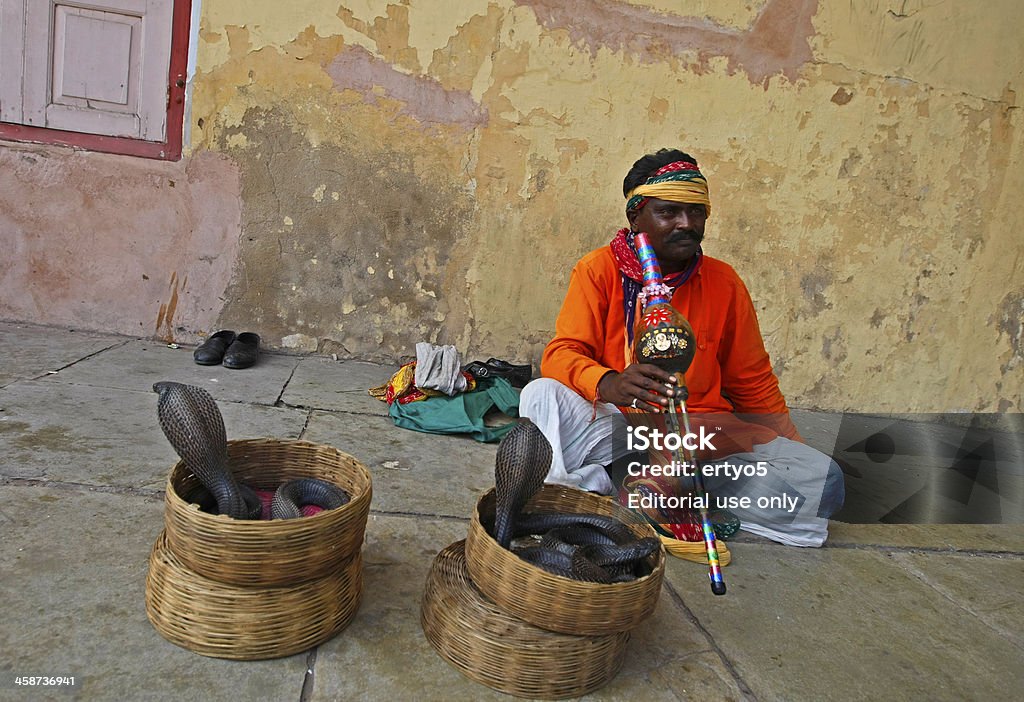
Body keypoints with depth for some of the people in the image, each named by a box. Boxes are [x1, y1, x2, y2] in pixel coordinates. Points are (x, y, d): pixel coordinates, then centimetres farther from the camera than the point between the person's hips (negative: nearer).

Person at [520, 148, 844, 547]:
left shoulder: (723, 282, 6)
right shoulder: (600, 269, -2)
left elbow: (754, 384, 14)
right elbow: (560, 354, -11)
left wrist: (793, 450, 5)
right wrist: (609, 384, -33)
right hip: (614, 424, -3)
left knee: (822, 480, -16)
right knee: (542, 395, -29)